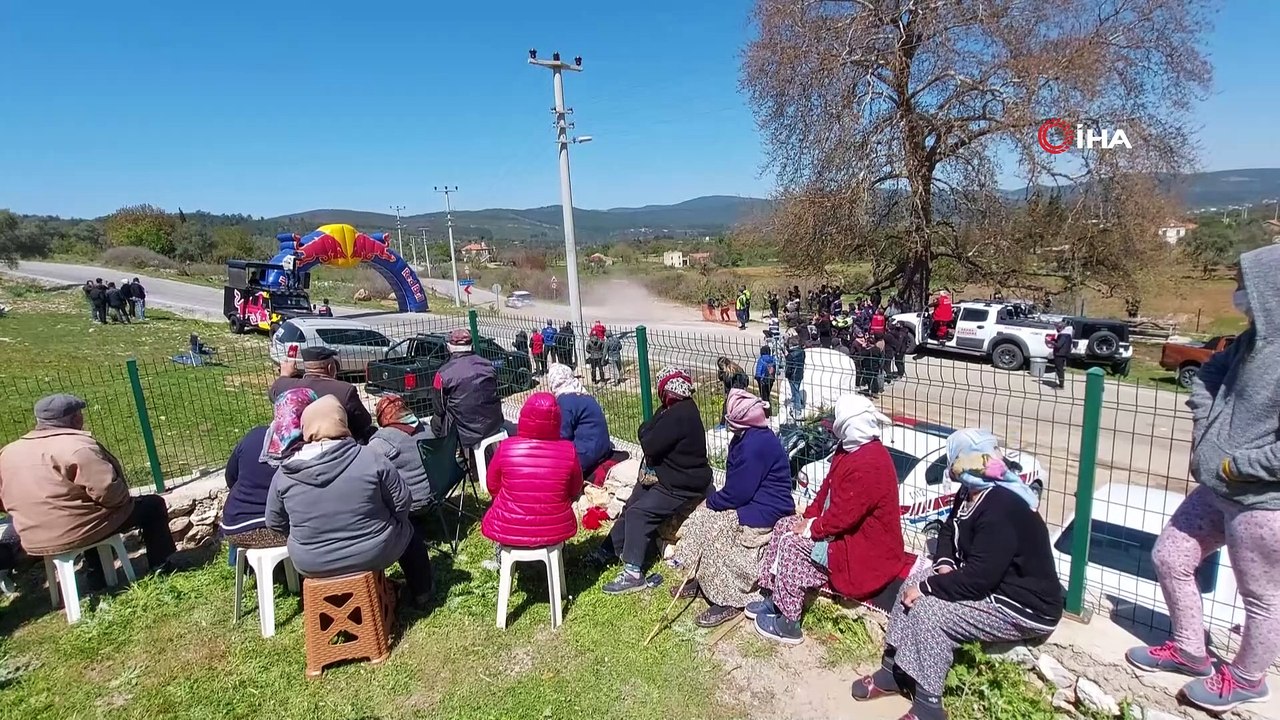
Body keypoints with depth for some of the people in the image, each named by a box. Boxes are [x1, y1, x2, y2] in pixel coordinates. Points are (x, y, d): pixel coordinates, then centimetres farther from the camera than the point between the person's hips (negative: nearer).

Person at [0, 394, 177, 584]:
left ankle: (97, 577, 38)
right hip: (79, 531, -8)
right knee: (153, 505, 8)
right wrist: (125, 500, -2)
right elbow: (107, 490, -23)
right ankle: (161, 568, 12)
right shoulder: (77, 446, -20)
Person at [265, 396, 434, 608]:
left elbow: (275, 524, 5)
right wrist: (386, 525, 11)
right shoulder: (370, 458, -17)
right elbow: (402, 505, -9)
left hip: (311, 564, 3)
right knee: (409, 531, 26)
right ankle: (420, 593, 36)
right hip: (373, 554, -2)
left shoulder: (284, 473, -9)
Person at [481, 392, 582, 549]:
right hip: (555, 530, 1)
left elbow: (493, 487, 1)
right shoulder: (568, 451, -14)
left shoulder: (506, 448, -15)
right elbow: (575, 492, 2)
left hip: (508, 530, -1)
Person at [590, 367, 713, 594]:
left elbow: (650, 446, -26)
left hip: (682, 485, -11)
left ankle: (633, 574, -13)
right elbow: (649, 437, 9)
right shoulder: (680, 408, 6)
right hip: (666, 475, 11)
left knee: (638, 513, -17)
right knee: (630, 506, 14)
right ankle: (609, 551, 29)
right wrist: (648, 433, -13)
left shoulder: (679, 415, -27)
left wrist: (646, 433, -7)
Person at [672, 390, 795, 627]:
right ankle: (699, 580, 14)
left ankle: (728, 601, -4)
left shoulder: (756, 444, -27)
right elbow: (736, 484, 12)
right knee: (701, 518, 3)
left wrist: (711, 499, -7)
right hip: (753, 502, 10)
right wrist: (714, 499, -4)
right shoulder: (748, 438, 6)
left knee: (711, 532, -17)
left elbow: (737, 494, -25)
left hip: (765, 513, -10)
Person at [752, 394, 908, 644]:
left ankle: (788, 623, -1)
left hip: (867, 549, -10)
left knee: (793, 544, -16)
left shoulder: (867, 464, -30)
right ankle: (775, 599, 15)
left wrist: (811, 528, -14)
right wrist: (809, 517, 0)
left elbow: (842, 517, -29)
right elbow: (827, 489, 11)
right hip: (850, 530, 10)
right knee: (784, 525, 5)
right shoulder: (852, 450, 3)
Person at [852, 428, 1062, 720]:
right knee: (915, 580, -2)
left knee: (929, 610, -21)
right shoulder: (970, 494, 1)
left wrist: (927, 586, -21)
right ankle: (892, 671, 7)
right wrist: (944, 564, -5)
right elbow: (949, 532, 15)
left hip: (1025, 607, -10)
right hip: (992, 582, 10)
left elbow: (977, 579, -31)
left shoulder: (1001, 511, -29)